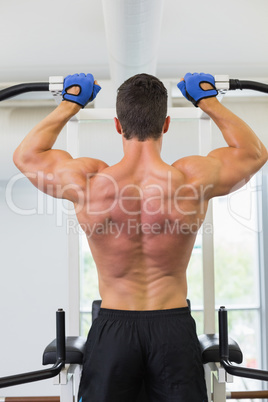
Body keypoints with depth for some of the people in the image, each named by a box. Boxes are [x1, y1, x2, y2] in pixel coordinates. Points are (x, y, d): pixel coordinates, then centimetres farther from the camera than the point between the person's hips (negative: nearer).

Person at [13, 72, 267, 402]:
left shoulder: (88, 181, -13)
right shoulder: (192, 180, -13)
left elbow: (26, 154, 9)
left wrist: (70, 103, 16)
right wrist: (208, 101, 15)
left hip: (113, 327, 0)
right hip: (174, 326, 0)